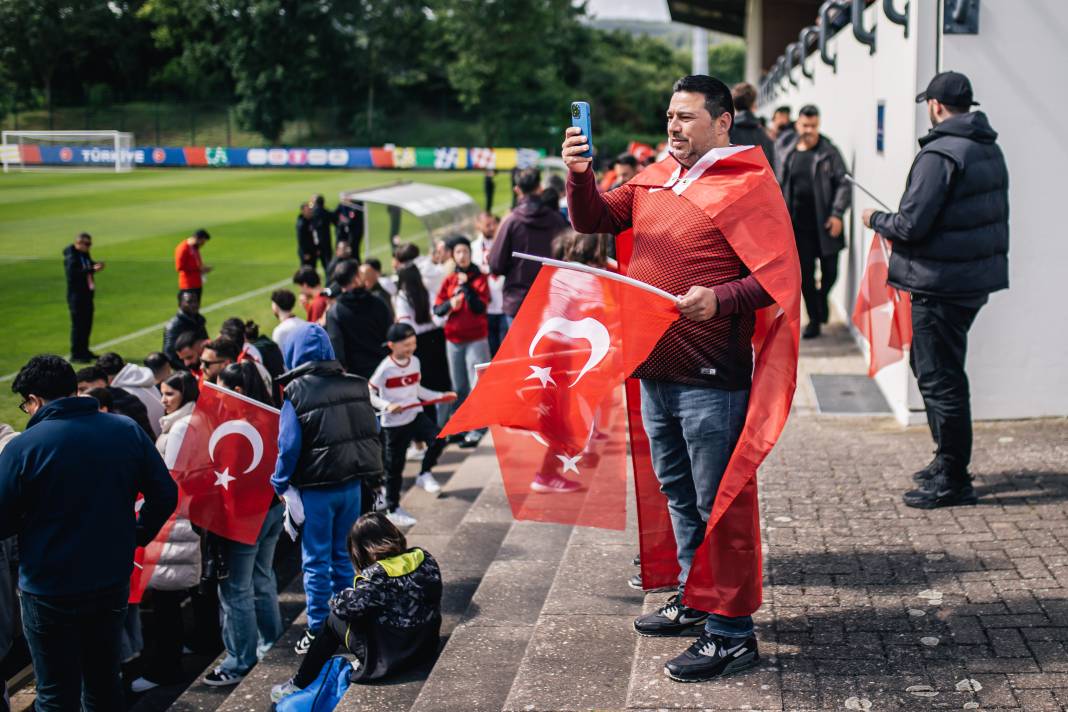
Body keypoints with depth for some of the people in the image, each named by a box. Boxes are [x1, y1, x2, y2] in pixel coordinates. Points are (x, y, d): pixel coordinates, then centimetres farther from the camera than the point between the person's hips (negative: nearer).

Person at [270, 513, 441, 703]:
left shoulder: (376, 576, -22)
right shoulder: (425, 558, -4)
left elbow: (346, 606, -17)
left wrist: (335, 602, 7)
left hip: (390, 658, -6)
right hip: (426, 647, 6)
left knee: (335, 619, 12)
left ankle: (299, 684, 21)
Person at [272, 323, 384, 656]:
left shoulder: (296, 393, -11)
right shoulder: (355, 385, 3)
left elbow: (289, 444, -12)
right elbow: (372, 431, 9)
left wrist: (281, 483, -1)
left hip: (315, 487, -4)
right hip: (351, 484, 5)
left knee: (316, 560, 6)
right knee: (344, 555, 17)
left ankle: (318, 631, 9)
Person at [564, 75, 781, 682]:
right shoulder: (654, 184, 14)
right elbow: (593, 220, 14)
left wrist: (720, 300, -27)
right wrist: (579, 174, -4)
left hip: (710, 380, -8)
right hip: (654, 374, 8)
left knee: (716, 505, -2)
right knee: (679, 496, 19)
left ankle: (731, 635, 6)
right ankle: (693, 601, 35)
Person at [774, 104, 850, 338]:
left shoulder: (829, 152, -1)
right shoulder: (783, 151, 4)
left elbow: (843, 184, -3)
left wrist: (837, 213, -14)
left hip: (824, 224, -1)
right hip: (798, 224, 1)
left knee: (830, 270, 3)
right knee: (805, 274, 4)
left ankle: (821, 299, 35)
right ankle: (814, 318, 18)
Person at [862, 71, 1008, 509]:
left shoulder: (940, 154, -18)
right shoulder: (990, 150, 12)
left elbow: (911, 224, -22)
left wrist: (876, 220, -1)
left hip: (941, 282, -10)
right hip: (978, 276, 10)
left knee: (939, 378, -3)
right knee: (931, 367, 21)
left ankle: (953, 480, 3)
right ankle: (947, 461, 29)